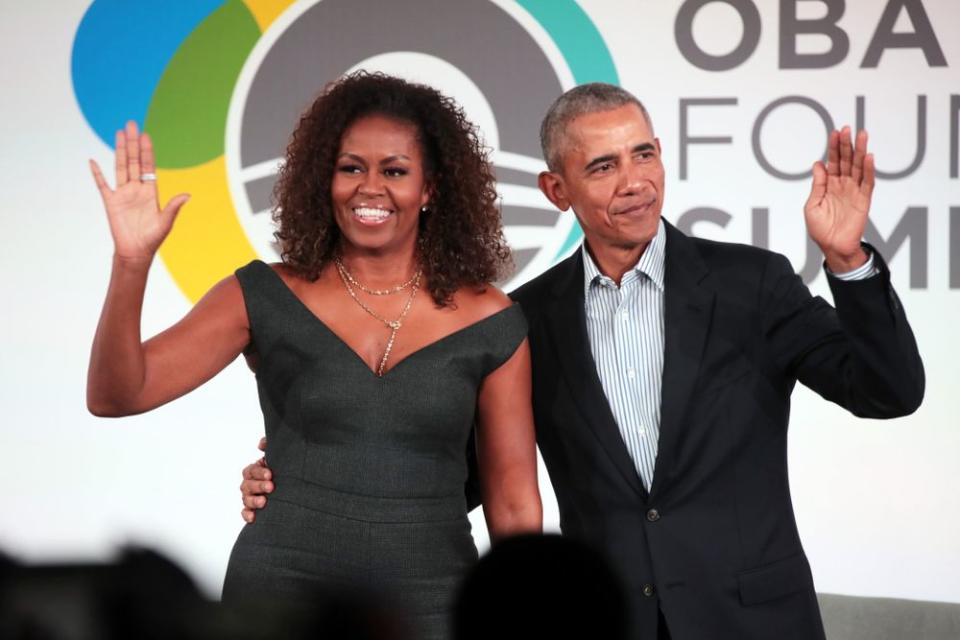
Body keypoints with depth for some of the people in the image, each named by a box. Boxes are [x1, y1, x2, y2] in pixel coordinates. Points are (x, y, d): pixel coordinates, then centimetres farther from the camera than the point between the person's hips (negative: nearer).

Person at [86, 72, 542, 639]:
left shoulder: (491, 325, 0)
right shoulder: (267, 298, 0)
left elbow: (514, 505, 4)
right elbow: (115, 396, -6)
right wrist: (132, 263, -19)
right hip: (281, 589, 0)